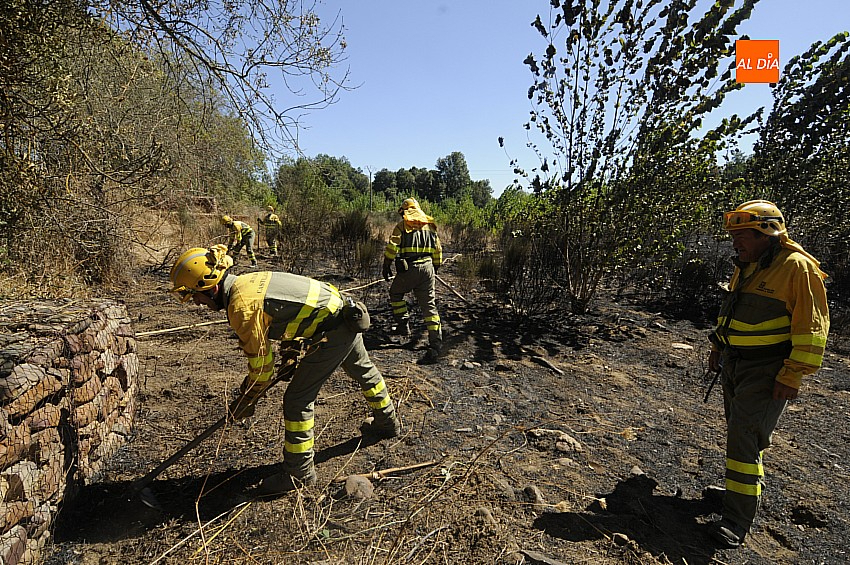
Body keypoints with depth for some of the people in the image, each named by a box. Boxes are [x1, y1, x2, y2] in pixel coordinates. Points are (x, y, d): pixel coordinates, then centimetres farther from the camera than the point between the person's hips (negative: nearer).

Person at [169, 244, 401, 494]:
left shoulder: (241, 306, -20)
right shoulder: (245, 282, 8)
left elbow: (261, 361, -12)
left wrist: (245, 401, 3)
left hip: (333, 331, -11)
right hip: (348, 312, 11)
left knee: (297, 399, -1)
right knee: (363, 370, 30)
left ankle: (299, 473, 13)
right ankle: (387, 421, 55)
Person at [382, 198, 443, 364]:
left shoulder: (402, 226, 2)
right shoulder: (430, 225, 17)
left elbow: (392, 247, -6)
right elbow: (438, 251, 19)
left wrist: (386, 266, 1)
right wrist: (435, 269, 27)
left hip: (408, 268, -4)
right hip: (427, 268, 4)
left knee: (395, 294, 23)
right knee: (429, 305, 5)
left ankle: (403, 324, 14)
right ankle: (435, 343, -1)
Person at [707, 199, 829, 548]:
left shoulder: (797, 267, -16)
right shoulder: (747, 267, 10)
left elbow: (812, 328, -18)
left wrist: (792, 375, -19)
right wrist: (718, 346, 21)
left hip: (768, 371, -8)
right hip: (735, 363, 8)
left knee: (743, 437, -9)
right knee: (739, 431, 19)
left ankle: (737, 521, 0)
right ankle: (748, 487, 40)